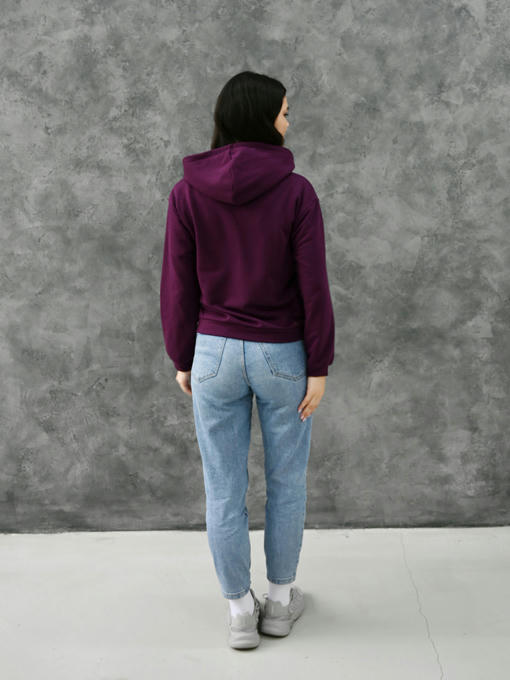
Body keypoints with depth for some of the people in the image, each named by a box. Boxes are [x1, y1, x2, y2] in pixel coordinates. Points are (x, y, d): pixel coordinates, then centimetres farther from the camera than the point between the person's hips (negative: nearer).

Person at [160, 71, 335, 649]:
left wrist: (181, 360, 8)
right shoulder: (296, 190, -11)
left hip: (215, 353, 1)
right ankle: (280, 600, 30)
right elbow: (313, 286, -12)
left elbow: (178, 287, -4)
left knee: (223, 490, 12)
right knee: (286, 481, 17)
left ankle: (241, 612, 23)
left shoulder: (187, 192, -6)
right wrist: (318, 367, -4)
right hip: (282, 356, -1)